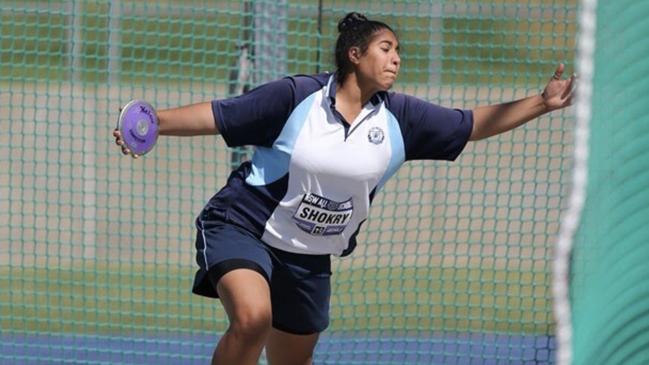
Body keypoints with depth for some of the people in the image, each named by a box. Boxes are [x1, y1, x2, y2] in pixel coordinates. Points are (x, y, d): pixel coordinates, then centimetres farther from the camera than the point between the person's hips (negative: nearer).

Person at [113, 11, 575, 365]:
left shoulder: (399, 118, -1)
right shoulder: (296, 97, -14)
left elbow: (472, 124, 3)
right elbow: (217, 116, -12)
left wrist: (541, 103, -5)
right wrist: (153, 122, -24)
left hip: (308, 258, 6)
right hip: (242, 226, -6)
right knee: (252, 316, -32)